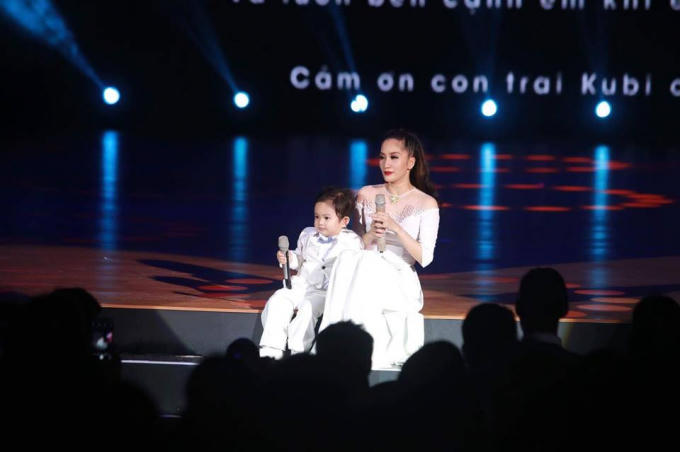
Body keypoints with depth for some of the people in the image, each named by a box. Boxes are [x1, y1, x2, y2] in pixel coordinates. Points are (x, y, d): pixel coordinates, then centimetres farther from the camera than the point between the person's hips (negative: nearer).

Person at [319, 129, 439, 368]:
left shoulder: (426, 204, 2)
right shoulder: (367, 195, 12)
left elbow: (424, 258, -6)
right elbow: (356, 246, 13)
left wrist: (396, 228, -18)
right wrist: (371, 235, -10)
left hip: (401, 280, -3)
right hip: (365, 271, 3)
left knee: (367, 265, -34)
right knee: (347, 258, -32)